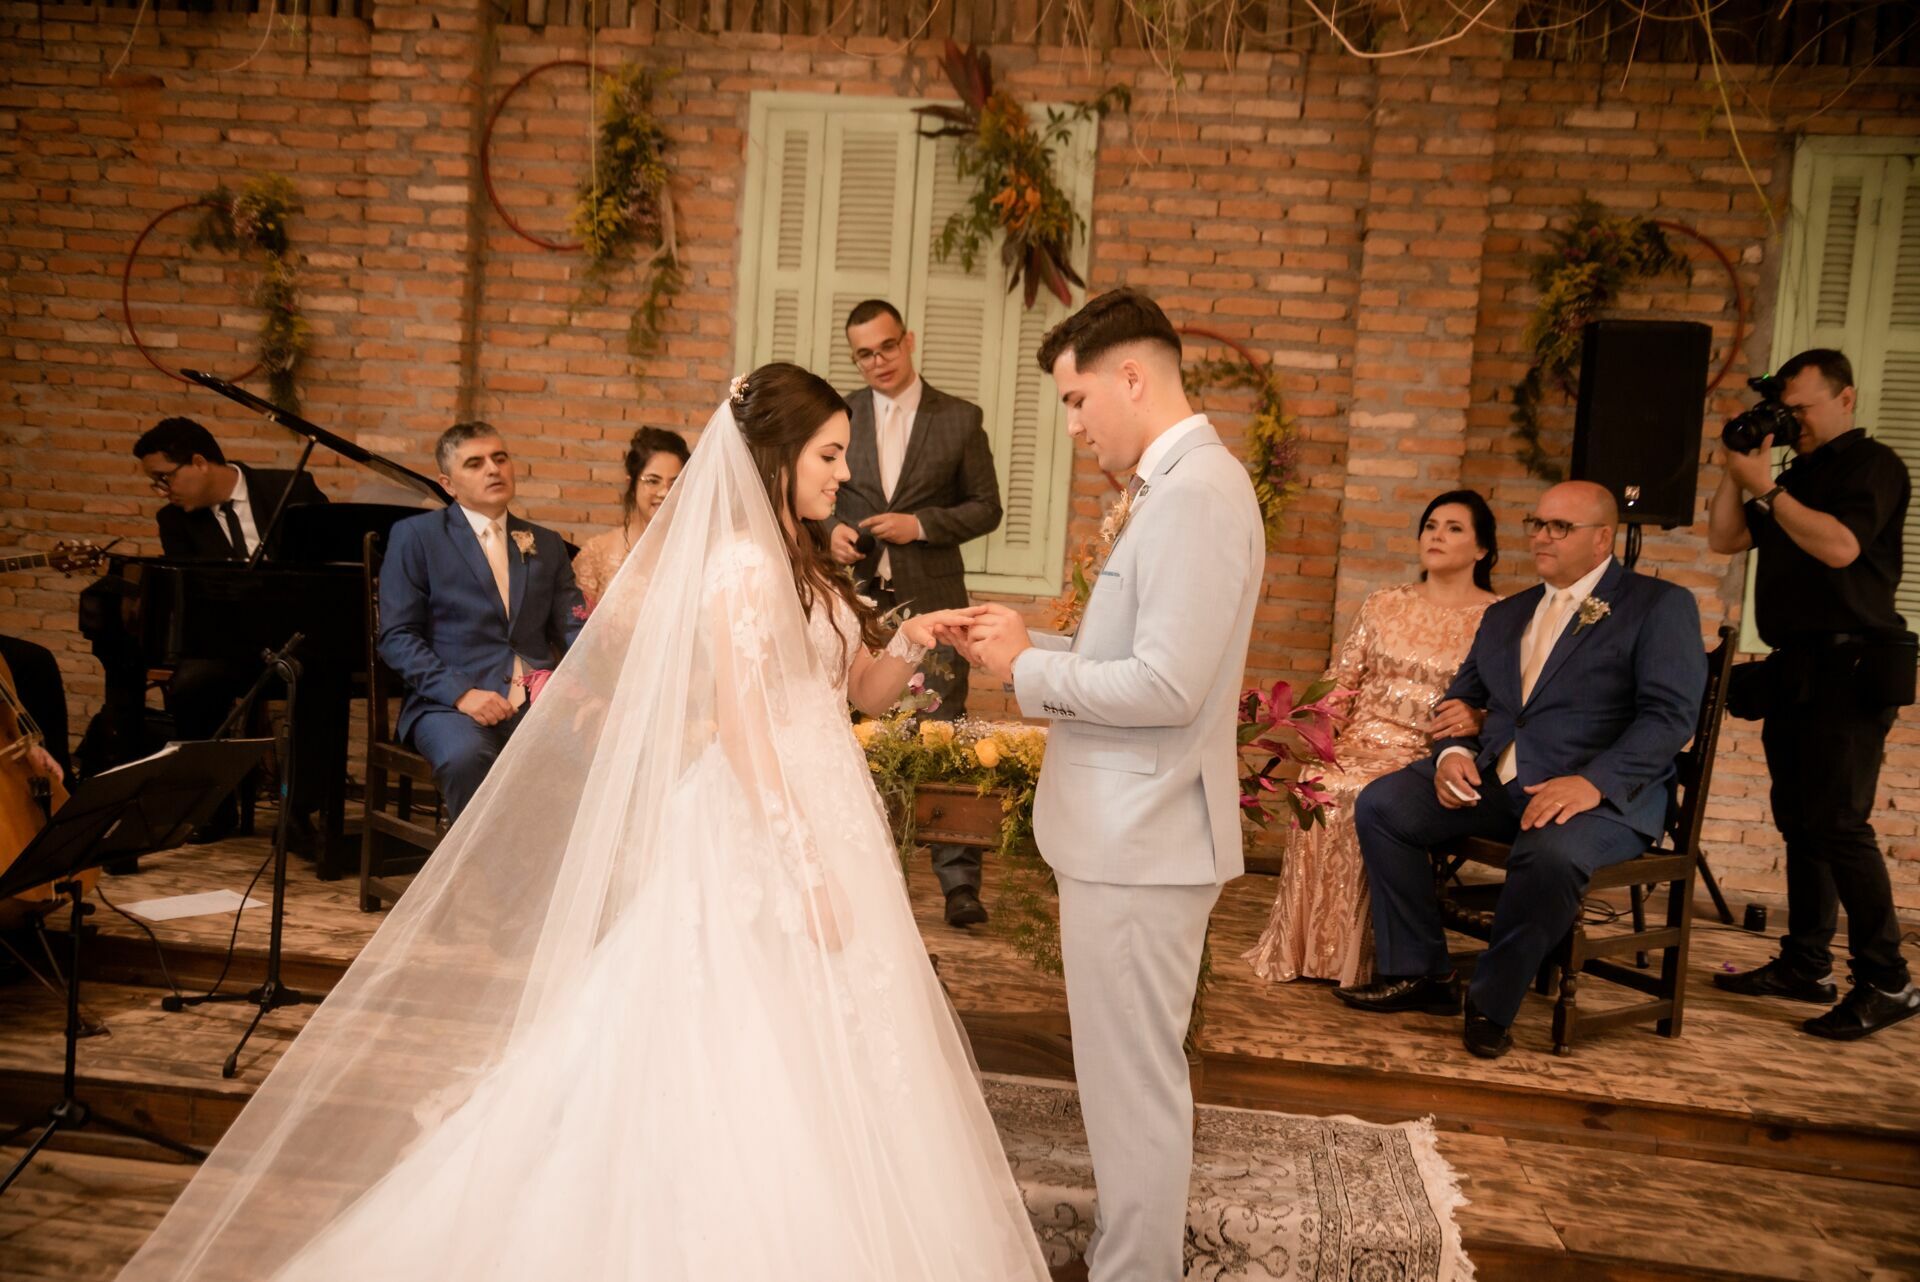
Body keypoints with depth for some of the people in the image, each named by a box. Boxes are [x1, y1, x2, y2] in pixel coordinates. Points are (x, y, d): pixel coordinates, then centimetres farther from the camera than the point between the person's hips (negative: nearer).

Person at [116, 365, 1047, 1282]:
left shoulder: (802, 562, 13)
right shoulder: (742, 563, -14)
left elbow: (859, 689, 15)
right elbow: (738, 727, -20)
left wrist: (908, 647, -5)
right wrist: (805, 868, -21)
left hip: (818, 815, 9)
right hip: (761, 831, -9)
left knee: (805, 1064, 14)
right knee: (752, 1064, 0)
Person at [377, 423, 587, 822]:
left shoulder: (546, 545, 21)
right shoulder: (414, 536, 9)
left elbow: (572, 628, 14)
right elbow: (396, 637, 1)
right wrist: (462, 693, -14)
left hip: (539, 700, 3)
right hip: (450, 700, -3)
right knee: (467, 755, -37)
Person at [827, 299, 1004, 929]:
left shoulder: (960, 418, 2)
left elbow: (986, 507, 3)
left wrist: (921, 524, -12)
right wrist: (831, 528, -7)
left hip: (930, 600, -2)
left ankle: (959, 881, 3)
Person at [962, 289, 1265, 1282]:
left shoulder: (1196, 493, -19)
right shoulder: (1177, 486, 13)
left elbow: (1167, 685, -24)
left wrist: (1028, 668, -13)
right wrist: (1036, 645, 6)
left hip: (1140, 841, -10)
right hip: (1133, 829, 10)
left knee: (1134, 1077, 4)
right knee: (1128, 1068, 20)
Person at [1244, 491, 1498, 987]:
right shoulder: (1384, 605, 17)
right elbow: (1341, 679, 15)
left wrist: (1478, 716, -23)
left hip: (1431, 755, -3)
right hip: (1361, 741, 3)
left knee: (1356, 797, -33)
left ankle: (1348, 956, -19)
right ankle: (1303, 950, -18)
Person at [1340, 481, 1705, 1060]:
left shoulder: (1660, 605, 2)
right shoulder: (1504, 615, 22)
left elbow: (1671, 714, -10)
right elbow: (1462, 699, 22)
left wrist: (1595, 782, -25)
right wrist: (1453, 751, -2)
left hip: (1603, 791, -6)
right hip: (1493, 779, 6)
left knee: (1552, 854, -38)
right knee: (1380, 804, -13)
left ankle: (1491, 1002, -14)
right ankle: (1419, 972, -2)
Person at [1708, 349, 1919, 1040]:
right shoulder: (1796, 478, 20)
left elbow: (1839, 546, -20)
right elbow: (1724, 538, 15)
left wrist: (1766, 488, -16)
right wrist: (1740, 470, 6)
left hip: (1849, 669, -9)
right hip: (1796, 670, 9)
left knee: (1837, 823, -14)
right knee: (1800, 822, 10)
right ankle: (1805, 966, 17)